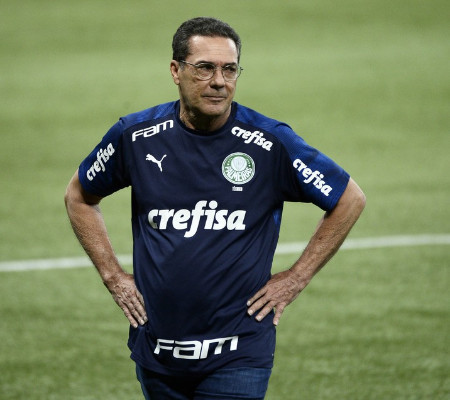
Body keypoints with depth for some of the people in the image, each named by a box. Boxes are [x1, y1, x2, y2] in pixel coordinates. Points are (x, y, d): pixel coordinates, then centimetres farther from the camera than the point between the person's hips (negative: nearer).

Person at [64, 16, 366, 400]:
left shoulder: (270, 142, -9)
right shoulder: (135, 136, -2)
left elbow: (350, 200, 4)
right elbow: (79, 196, 17)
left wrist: (295, 279, 2)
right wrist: (113, 275, 9)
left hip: (238, 356, -3)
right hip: (156, 350, 3)